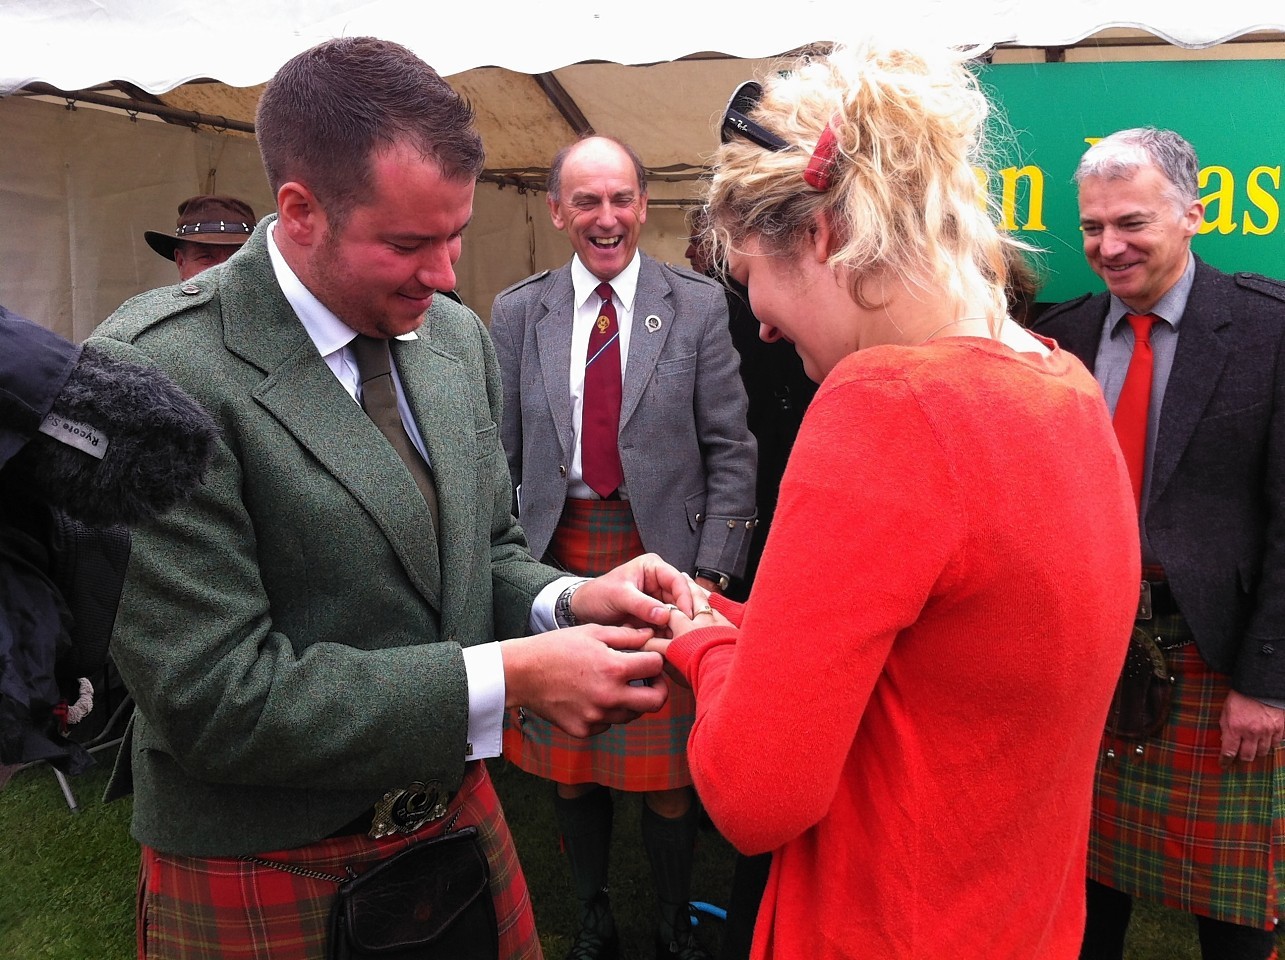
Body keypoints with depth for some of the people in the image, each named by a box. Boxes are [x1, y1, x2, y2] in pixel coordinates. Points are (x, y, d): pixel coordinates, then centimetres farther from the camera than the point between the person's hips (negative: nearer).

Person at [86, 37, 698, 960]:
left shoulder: (461, 337, 0)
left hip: (459, 815, 6)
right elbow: (216, 696, -23)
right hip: (264, 880, -5)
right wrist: (511, 675, -25)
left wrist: (568, 603, -13)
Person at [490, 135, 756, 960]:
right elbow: (500, 456, 6)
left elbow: (731, 451, -2)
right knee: (567, 761, 15)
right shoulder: (517, 313, 4)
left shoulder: (699, 307, -2)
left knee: (669, 764, 9)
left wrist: (711, 569, -8)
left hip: (663, 556, -2)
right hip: (557, 553, 2)